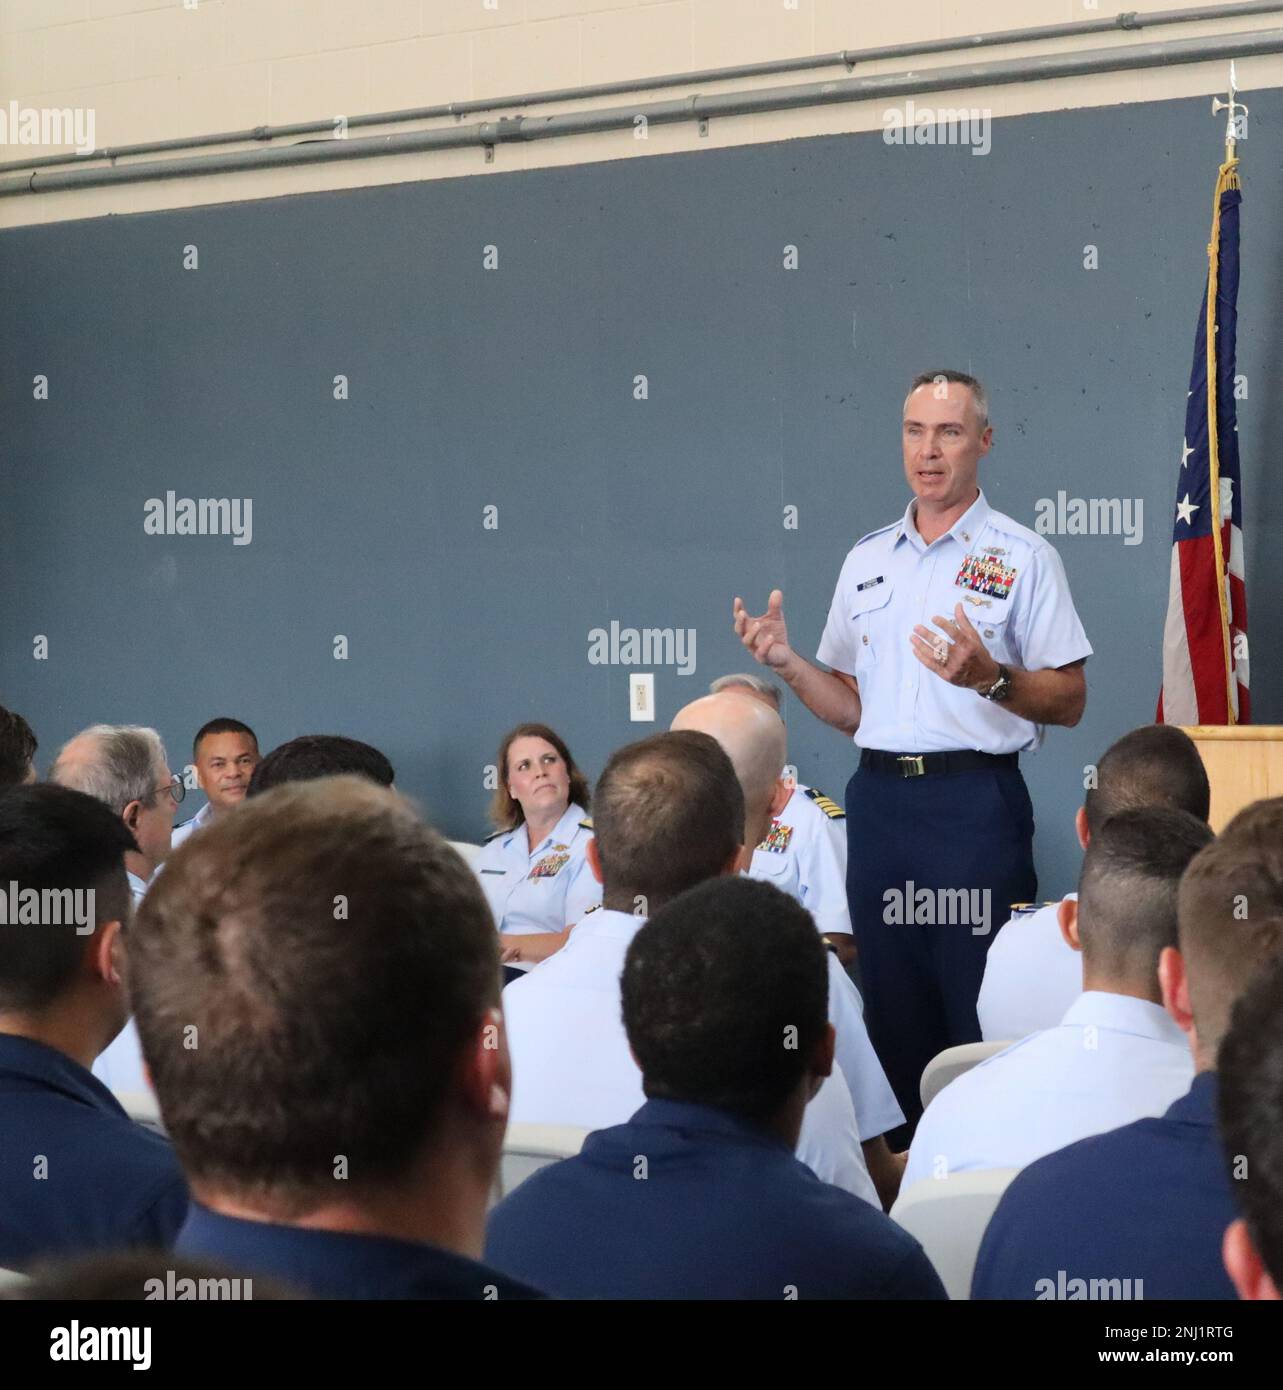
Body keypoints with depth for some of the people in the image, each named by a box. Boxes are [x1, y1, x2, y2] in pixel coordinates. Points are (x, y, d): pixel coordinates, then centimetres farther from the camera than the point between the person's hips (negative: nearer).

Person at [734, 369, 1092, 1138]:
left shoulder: (1021, 555, -1)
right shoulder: (866, 560, 15)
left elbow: (1068, 702, -4)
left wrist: (989, 677, -21)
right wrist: (787, 663, 0)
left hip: (975, 802, -5)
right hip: (880, 802, 5)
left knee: (985, 1012, -6)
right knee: (895, 1009, 10)